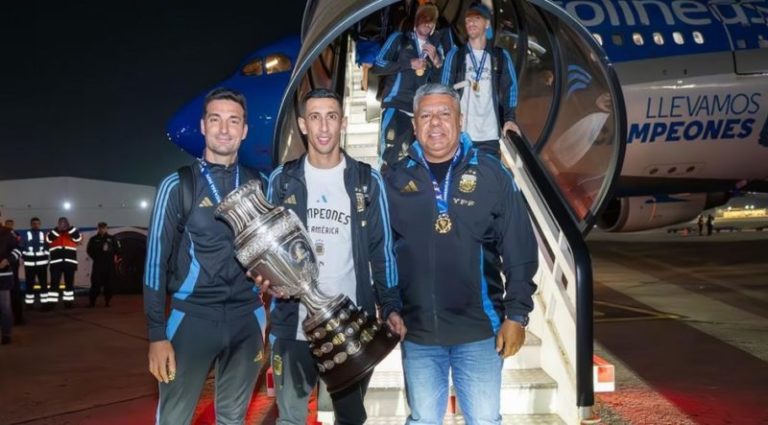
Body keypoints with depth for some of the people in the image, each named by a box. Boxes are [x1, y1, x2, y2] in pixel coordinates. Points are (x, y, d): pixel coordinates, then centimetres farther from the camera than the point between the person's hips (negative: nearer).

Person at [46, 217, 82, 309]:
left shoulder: (72, 233, 12)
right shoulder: (53, 233, 10)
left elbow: (78, 238, -10)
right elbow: (49, 239, -11)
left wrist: (69, 227, -16)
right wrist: (58, 229, -18)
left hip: (70, 262, 1)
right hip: (56, 262, -1)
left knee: (69, 283, 9)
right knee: (54, 283, -4)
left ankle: (68, 301, 18)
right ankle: (51, 302, -2)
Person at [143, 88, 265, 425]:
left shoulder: (257, 186, 7)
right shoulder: (178, 185, -2)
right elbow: (156, 261, -2)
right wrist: (157, 335, -6)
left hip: (246, 319, 3)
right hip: (192, 317, -3)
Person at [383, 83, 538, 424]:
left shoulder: (491, 174, -3)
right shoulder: (396, 180, 1)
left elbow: (520, 252, -3)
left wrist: (517, 315, -5)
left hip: (480, 330, -1)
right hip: (417, 332, 2)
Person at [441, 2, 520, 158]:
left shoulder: (501, 56, 11)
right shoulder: (455, 55, 9)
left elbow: (509, 89, 11)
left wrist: (509, 118, -2)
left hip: (490, 135, 1)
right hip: (459, 134, -1)